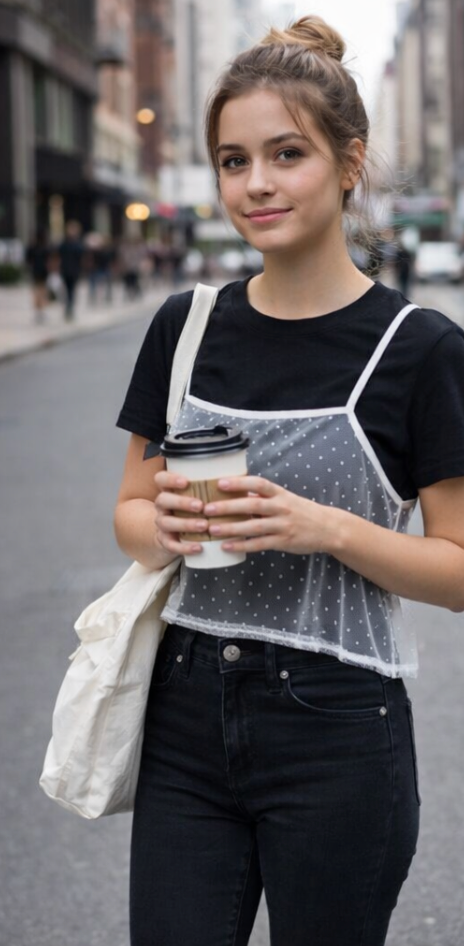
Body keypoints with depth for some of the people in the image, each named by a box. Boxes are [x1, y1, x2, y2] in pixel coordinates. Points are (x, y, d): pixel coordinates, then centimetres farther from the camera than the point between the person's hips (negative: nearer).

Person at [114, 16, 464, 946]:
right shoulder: (185, 326, 5)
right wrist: (162, 524, -11)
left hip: (337, 732, -3)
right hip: (187, 718, 4)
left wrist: (330, 528, -21)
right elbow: (129, 512, 12)